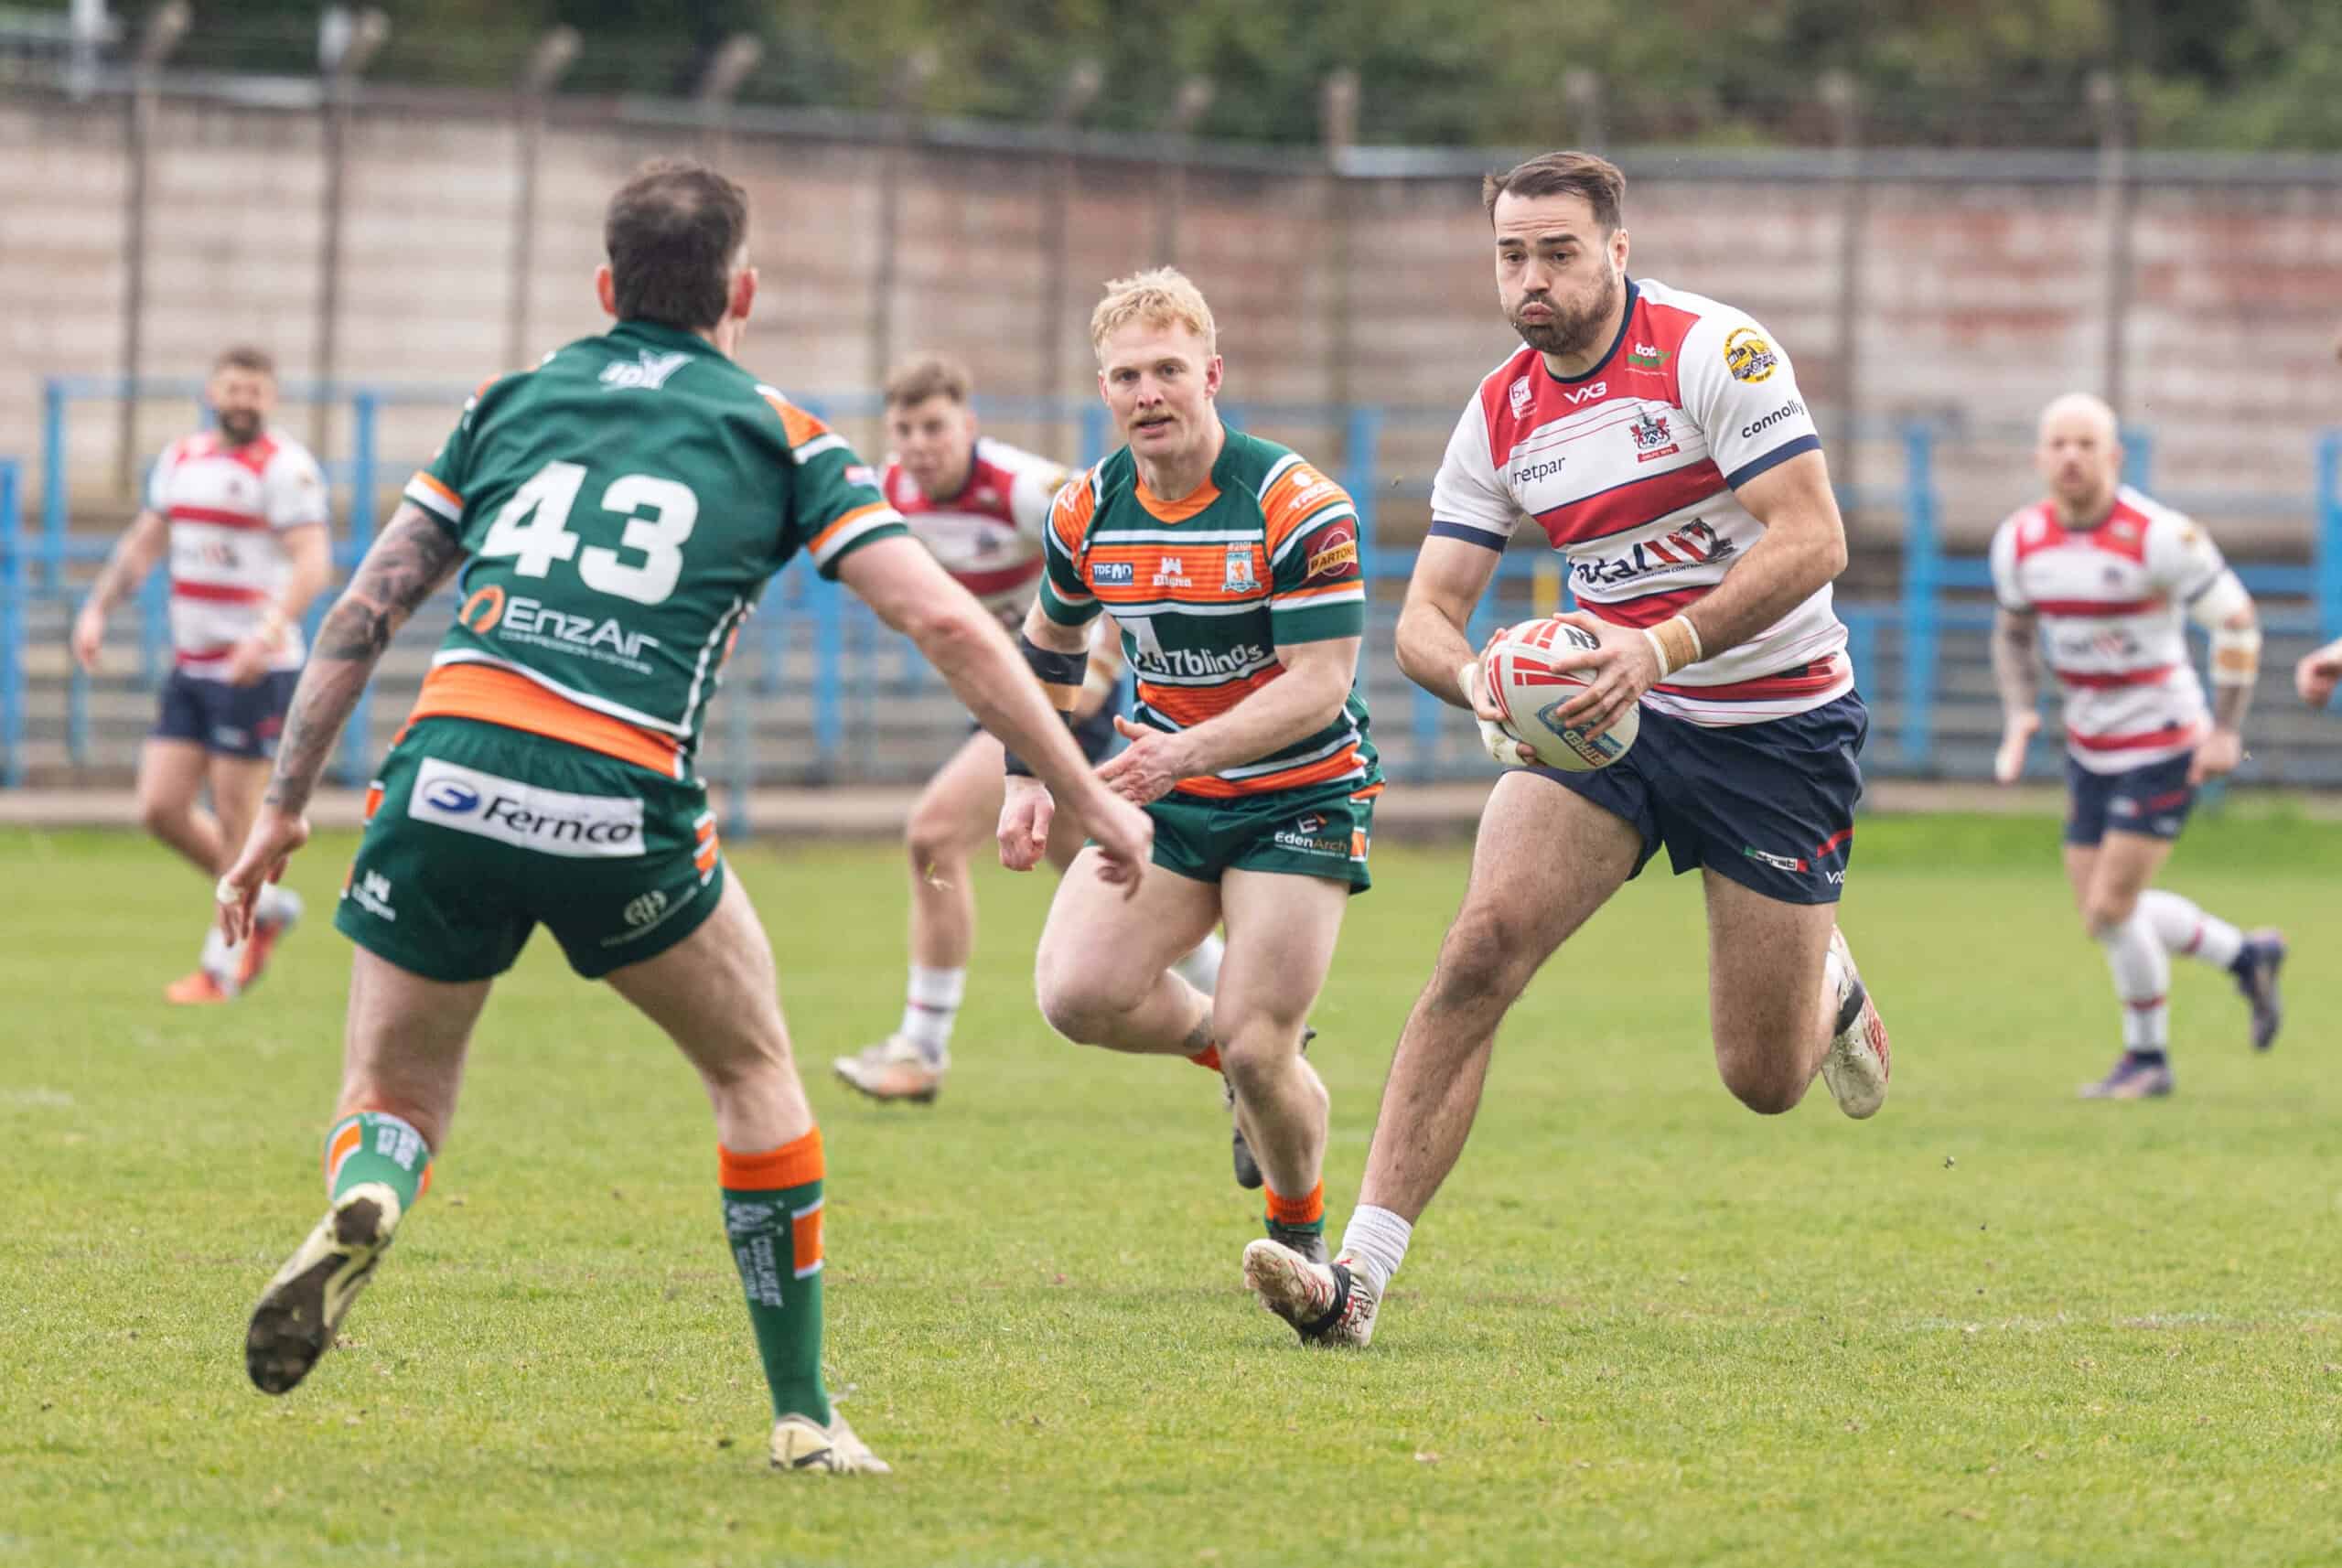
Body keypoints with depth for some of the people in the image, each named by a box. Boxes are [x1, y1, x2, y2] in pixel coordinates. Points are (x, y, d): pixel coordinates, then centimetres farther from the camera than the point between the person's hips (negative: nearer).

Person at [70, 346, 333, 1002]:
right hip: (190, 668, 7)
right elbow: (142, 543, 24)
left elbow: (313, 561, -20)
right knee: (161, 808, 2)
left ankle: (221, 966, 9)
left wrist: (272, 629, -34)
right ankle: (262, 905, 21)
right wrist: (97, 608, 12)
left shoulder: (284, 467, -10)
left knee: (237, 822, -3)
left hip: (255, 671, -7)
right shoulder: (181, 459, 13)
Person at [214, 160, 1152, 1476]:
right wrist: (1090, 798, 11)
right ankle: (804, 1415, 22)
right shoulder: (777, 437, 14)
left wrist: (284, 807, 24)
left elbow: (365, 612, 19)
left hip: (447, 778, 2)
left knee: (394, 1096, 18)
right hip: (624, 817, -2)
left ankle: (365, 1200, -19)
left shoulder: (511, 404, 22)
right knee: (754, 1068, 23)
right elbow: (947, 624, 6)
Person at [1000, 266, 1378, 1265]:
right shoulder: (1087, 513, -2)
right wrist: (1028, 783, 11)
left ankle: (1303, 1238, 15)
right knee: (1076, 994, -16)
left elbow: (1321, 682, -23)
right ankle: (1226, 1043, 15)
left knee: (1257, 1051, -14)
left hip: (1298, 798, -5)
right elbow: (1050, 643, 18)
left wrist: (1189, 752, -35)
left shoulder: (1298, 506, -20)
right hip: (1163, 796, 5)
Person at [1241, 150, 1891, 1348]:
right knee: (1482, 945, -21)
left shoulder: (1713, 350, -16)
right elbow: (1425, 616, -1)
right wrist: (1475, 678, -25)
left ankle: (1829, 982, 41)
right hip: (1608, 711, 4)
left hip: (1775, 727, -4)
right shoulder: (1501, 416, 0)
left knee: (1764, 1079, 1)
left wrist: (1662, 646, -34)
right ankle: (1360, 1271, -24)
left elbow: (1813, 540, -23)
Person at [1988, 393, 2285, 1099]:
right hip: (2090, 749, 7)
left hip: (2164, 745, -7)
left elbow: (2235, 619, -12)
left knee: (2110, 907, -11)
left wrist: (2226, 728, -13)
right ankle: (2246, 956, 33)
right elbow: (2013, 630, 14)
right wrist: (2019, 716, -1)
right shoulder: (2020, 539, -4)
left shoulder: (2160, 537, -21)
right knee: (2103, 912, 10)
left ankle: (2148, 1058, 11)